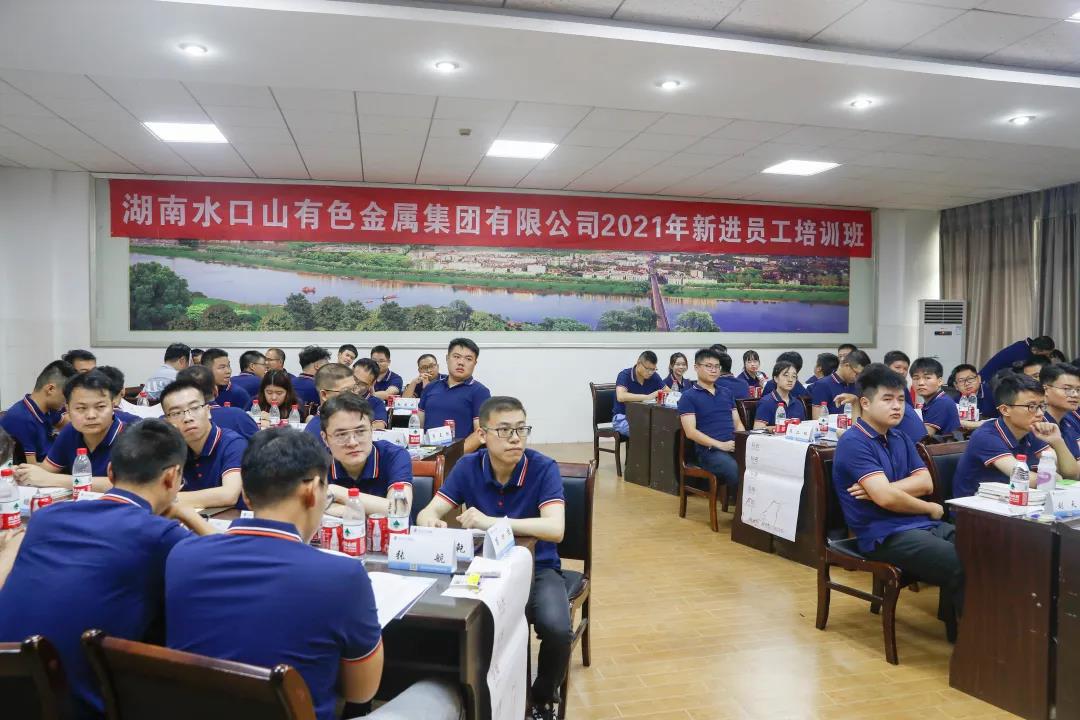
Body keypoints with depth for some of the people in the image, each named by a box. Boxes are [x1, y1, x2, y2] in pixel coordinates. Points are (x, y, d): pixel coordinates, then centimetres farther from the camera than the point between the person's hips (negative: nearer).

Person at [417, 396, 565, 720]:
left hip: (536, 567, -2)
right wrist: (432, 522, -34)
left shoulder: (544, 468, -16)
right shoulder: (467, 467, -7)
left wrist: (491, 522, -35)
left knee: (557, 628, -28)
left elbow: (555, 529, -28)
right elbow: (426, 514, -8)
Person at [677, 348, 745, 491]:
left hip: (734, 447, 5)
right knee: (738, 473, -35)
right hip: (709, 450, -5)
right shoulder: (688, 397, 5)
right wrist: (720, 445, -14)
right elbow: (691, 432, -5)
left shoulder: (726, 393, 23)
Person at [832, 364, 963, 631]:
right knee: (963, 566, -23)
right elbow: (886, 497, -19)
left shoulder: (900, 439, 16)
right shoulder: (853, 442, -12)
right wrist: (931, 509, -3)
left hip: (920, 524, 8)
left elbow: (926, 483, 4)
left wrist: (881, 489, -13)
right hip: (884, 534, -8)